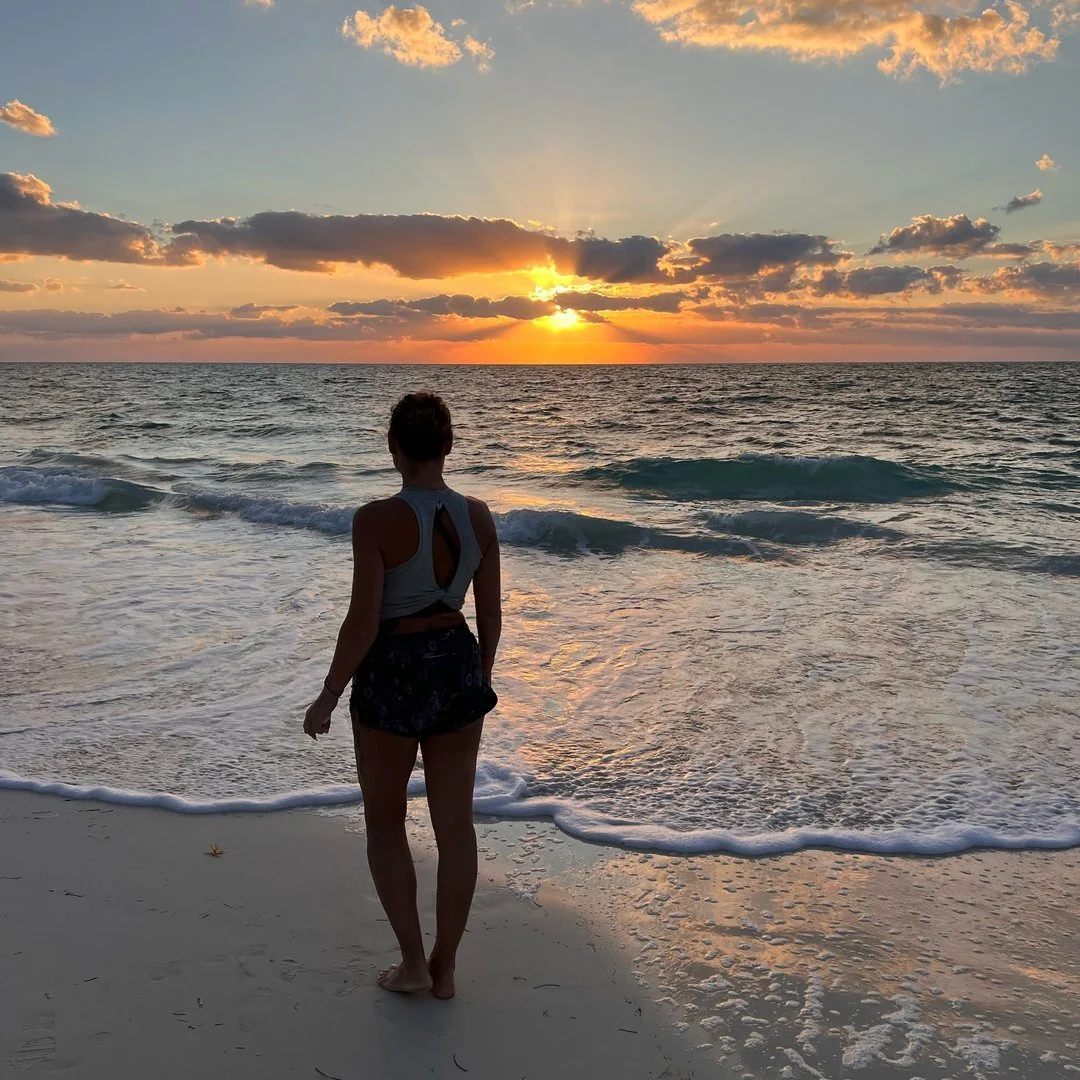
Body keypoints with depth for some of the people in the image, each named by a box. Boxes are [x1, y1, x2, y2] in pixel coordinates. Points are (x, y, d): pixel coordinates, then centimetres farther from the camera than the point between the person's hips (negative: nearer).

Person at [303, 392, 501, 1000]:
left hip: (393, 674, -4)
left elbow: (362, 623, -18)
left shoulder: (377, 520, -18)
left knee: (385, 821, 18)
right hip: (457, 665, 5)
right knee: (456, 825, 14)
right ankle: (445, 968, 27)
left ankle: (413, 963, 19)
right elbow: (491, 614, 4)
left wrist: (328, 698, -6)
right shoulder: (478, 517, -3)